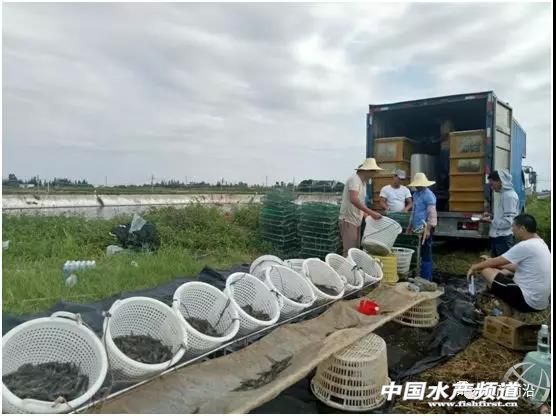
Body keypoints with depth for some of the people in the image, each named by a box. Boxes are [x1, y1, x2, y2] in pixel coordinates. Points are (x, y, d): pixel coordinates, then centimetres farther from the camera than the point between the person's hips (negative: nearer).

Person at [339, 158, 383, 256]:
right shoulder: (354, 179, -15)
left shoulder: (363, 181, 15)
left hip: (356, 220, 10)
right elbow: (354, 200, -29)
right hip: (348, 220, -10)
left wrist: (368, 215, 11)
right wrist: (371, 213, -30)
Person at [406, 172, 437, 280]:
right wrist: (410, 225, 22)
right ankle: (421, 276, 24)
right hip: (417, 228, 9)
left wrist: (428, 229, -22)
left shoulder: (428, 195, -14)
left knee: (426, 254, -2)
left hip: (425, 229, -9)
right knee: (419, 253, 14)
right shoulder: (416, 194, 15)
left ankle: (426, 279, 5)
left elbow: (432, 214, -19)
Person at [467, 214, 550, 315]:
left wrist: (474, 267, 5)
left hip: (529, 302, -9)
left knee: (486, 270, -5)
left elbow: (495, 262, -10)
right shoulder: (540, 243, 9)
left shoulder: (525, 246, -20)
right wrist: (497, 265, 18)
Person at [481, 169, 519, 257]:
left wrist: (490, 220, -12)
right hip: (497, 237, 9)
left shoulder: (509, 196, -17)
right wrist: (492, 216, 6)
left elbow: (507, 222, -21)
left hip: (503, 238, -9)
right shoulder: (504, 194, 11)